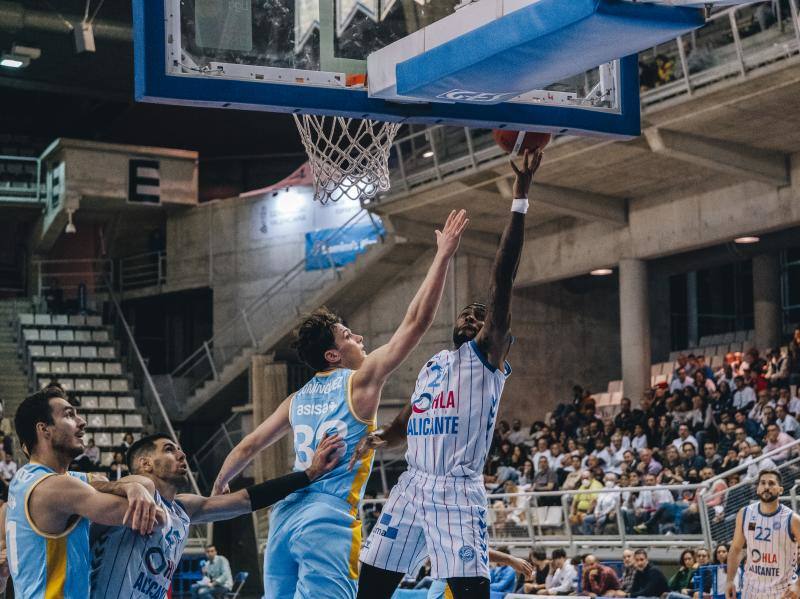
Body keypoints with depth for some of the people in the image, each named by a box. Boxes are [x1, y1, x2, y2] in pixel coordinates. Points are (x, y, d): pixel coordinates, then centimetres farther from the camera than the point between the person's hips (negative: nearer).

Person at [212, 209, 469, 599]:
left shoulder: (298, 399, 17)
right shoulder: (360, 381, -1)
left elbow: (247, 447, 25)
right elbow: (415, 322, -6)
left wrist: (219, 487, 42)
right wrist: (443, 256, -4)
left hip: (285, 515, 8)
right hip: (330, 518, -8)